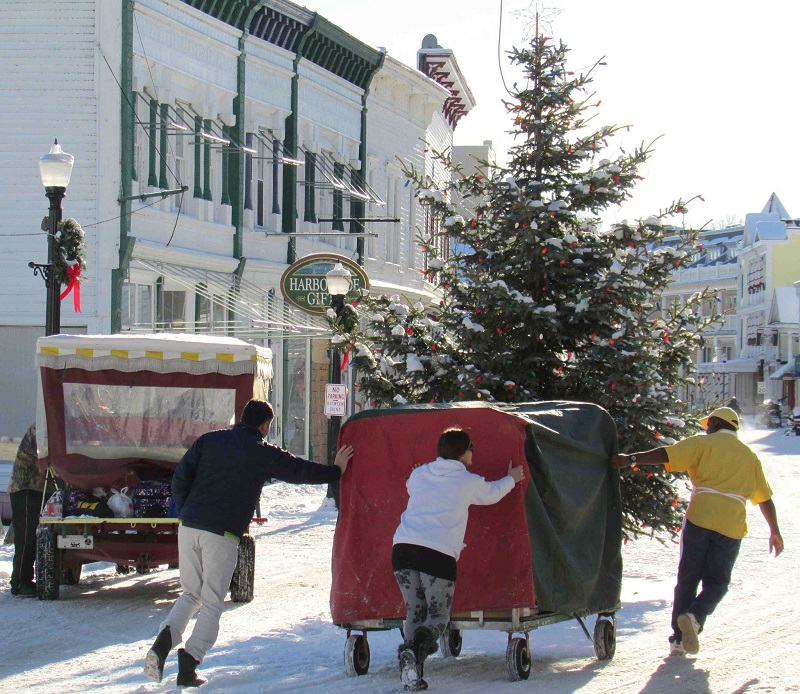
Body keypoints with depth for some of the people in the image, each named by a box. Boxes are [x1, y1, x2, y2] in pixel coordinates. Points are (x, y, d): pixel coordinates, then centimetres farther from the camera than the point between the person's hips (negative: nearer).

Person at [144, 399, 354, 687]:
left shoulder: (209, 440, 11)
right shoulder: (264, 453, 3)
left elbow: (180, 477, 7)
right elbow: (301, 471, 13)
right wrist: (336, 471, 29)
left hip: (189, 528, 4)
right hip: (223, 534, -4)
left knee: (191, 593, 18)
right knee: (211, 603, 5)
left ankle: (166, 637, -8)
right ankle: (189, 662, -8)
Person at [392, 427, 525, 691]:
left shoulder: (418, 474, 17)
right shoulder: (469, 482, 8)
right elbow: (492, 493, 30)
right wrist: (511, 479, 51)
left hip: (402, 548, 4)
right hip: (439, 555, -4)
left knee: (414, 612, 14)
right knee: (438, 616, 5)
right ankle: (416, 651, -26)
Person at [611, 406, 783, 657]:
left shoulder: (703, 443, 8)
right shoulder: (749, 456, 20)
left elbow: (666, 454, -7)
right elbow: (765, 498, 25)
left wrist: (631, 459, -11)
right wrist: (775, 532, 32)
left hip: (699, 520, -2)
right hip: (731, 526, 2)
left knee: (687, 580, 9)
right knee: (716, 582, 11)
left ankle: (678, 639, 6)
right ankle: (695, 617, -17)